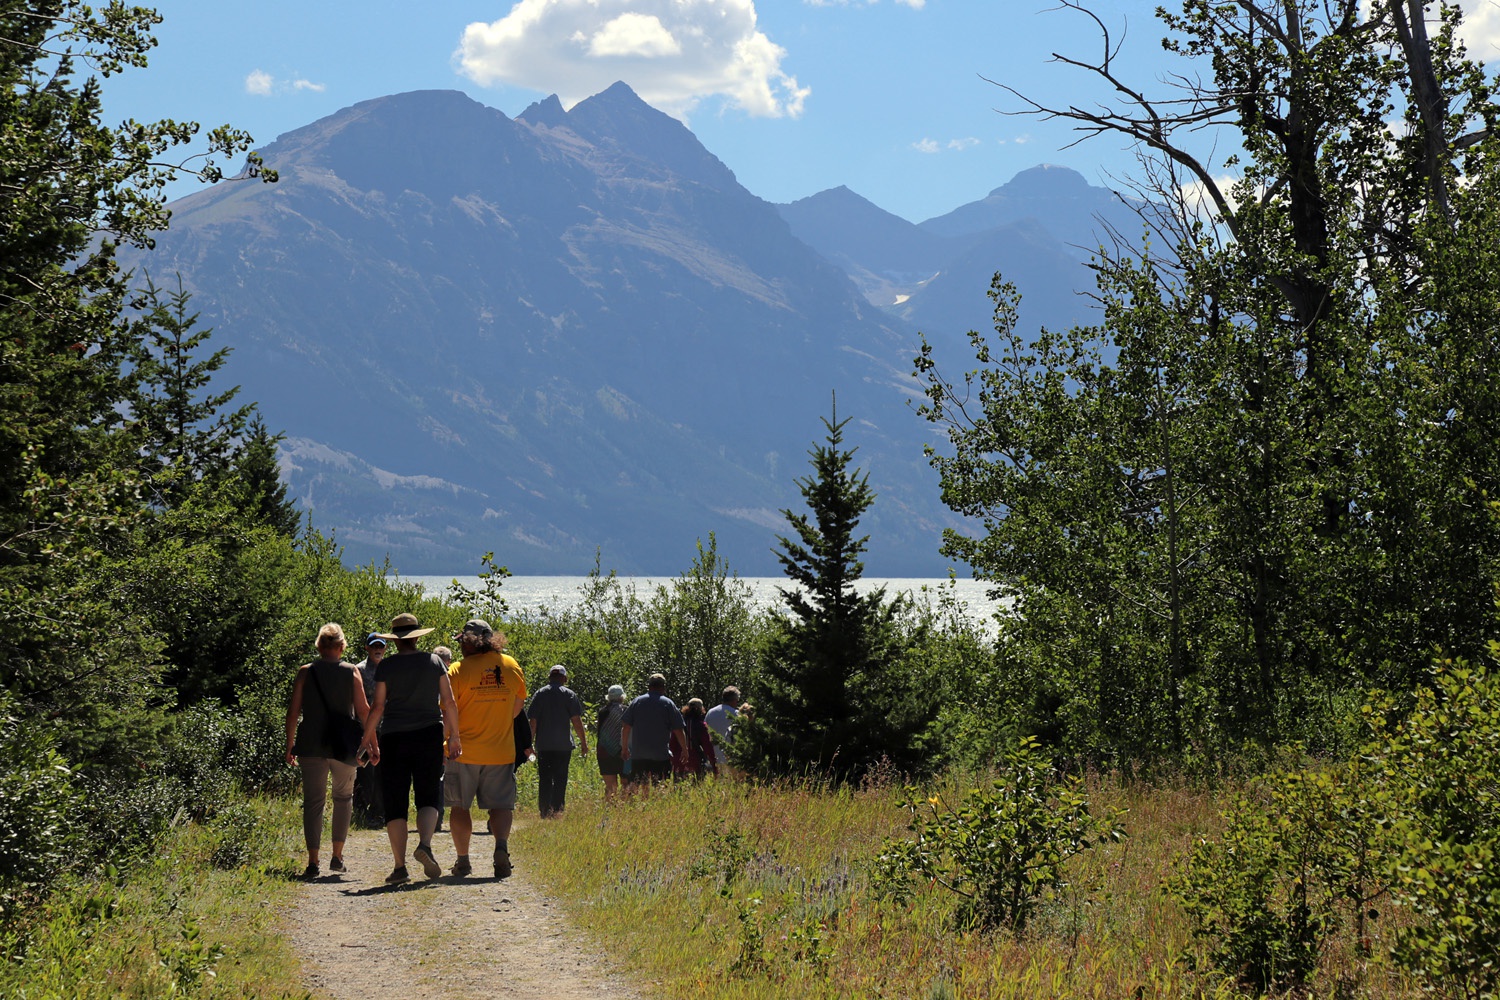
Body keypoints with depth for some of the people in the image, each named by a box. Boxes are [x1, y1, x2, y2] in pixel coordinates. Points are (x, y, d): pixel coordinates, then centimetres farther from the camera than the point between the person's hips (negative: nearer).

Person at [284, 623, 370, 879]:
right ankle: (337, 857, 14)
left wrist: (290, 744, 8)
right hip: (344, 746, 0)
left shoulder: (305, 673, -1)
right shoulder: (352, 672, -1)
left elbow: (293, 712, -1)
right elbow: (363, 711, -1)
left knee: (313, 802, 5)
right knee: (343, 797, 17)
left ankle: (313, 862, -3)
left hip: (311, 747, 0)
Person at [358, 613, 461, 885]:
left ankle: (400, 866, 0)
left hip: (394, 739, -1)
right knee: (428, 797, 8)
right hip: (429, 736, 1)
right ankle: (425, 844, -20)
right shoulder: (434, 661, 3)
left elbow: (378, 707, -4)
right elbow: (449, 703, 2)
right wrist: (454, 736, 12)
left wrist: (367, 740, 7)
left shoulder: (386, 666, -1)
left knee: (395, 802, 4)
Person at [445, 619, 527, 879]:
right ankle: (501, 844, -20)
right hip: (502, 751, 2)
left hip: (465, 751, -2)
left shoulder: (458, 671, -10)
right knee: (500, 805, 6)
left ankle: (462, 860, 14)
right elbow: (518, 705, 16)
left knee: (460, 806, 11)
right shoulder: (512, 667, 3)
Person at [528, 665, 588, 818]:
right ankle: (557, 810, 0)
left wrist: (530, 743, 8)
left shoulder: (539, 695, 5)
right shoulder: (569, 695, -1)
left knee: (544, 779, 6)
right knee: (560, 780, 4)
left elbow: (533, 721, 3)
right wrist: (583, 742, 2)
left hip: (543, 745, 2)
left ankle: (545, 811, 2)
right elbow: (576, 721, -5)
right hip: (563, 745, -2)